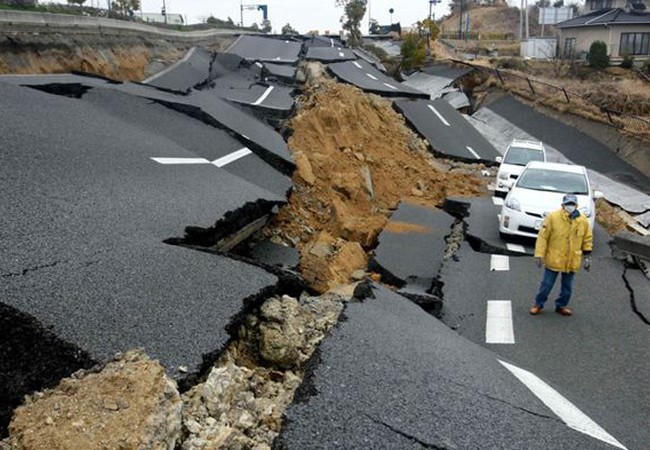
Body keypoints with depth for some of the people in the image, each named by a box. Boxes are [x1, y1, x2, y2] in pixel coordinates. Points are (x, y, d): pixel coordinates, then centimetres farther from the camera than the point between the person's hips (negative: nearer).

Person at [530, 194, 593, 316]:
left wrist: (587, 257, 7)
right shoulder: (553, 217, -13)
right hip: (554, 259, -3)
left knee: (567, 286, 15)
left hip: (572, 262, 3)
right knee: (547, 284, 6)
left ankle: (561, 305, 33)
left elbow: (587, 239, 8)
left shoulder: (583, 220, -3)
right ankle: (538, 304, 24)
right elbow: (543, 236, -11)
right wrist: (539, 254, -14)